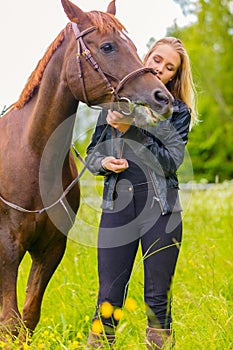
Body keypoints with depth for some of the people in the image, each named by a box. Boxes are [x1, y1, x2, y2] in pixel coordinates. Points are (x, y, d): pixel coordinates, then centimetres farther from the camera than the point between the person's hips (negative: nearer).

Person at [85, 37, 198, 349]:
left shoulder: (179, 111, 6)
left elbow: (171, 162, -8)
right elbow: (92, 152, 16)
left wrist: (130, 130, -15)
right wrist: (103, 163, -7)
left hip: (160, 207, -1)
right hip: (117, 203, 1)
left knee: (158, 296, 2)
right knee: (109, 295, 0)